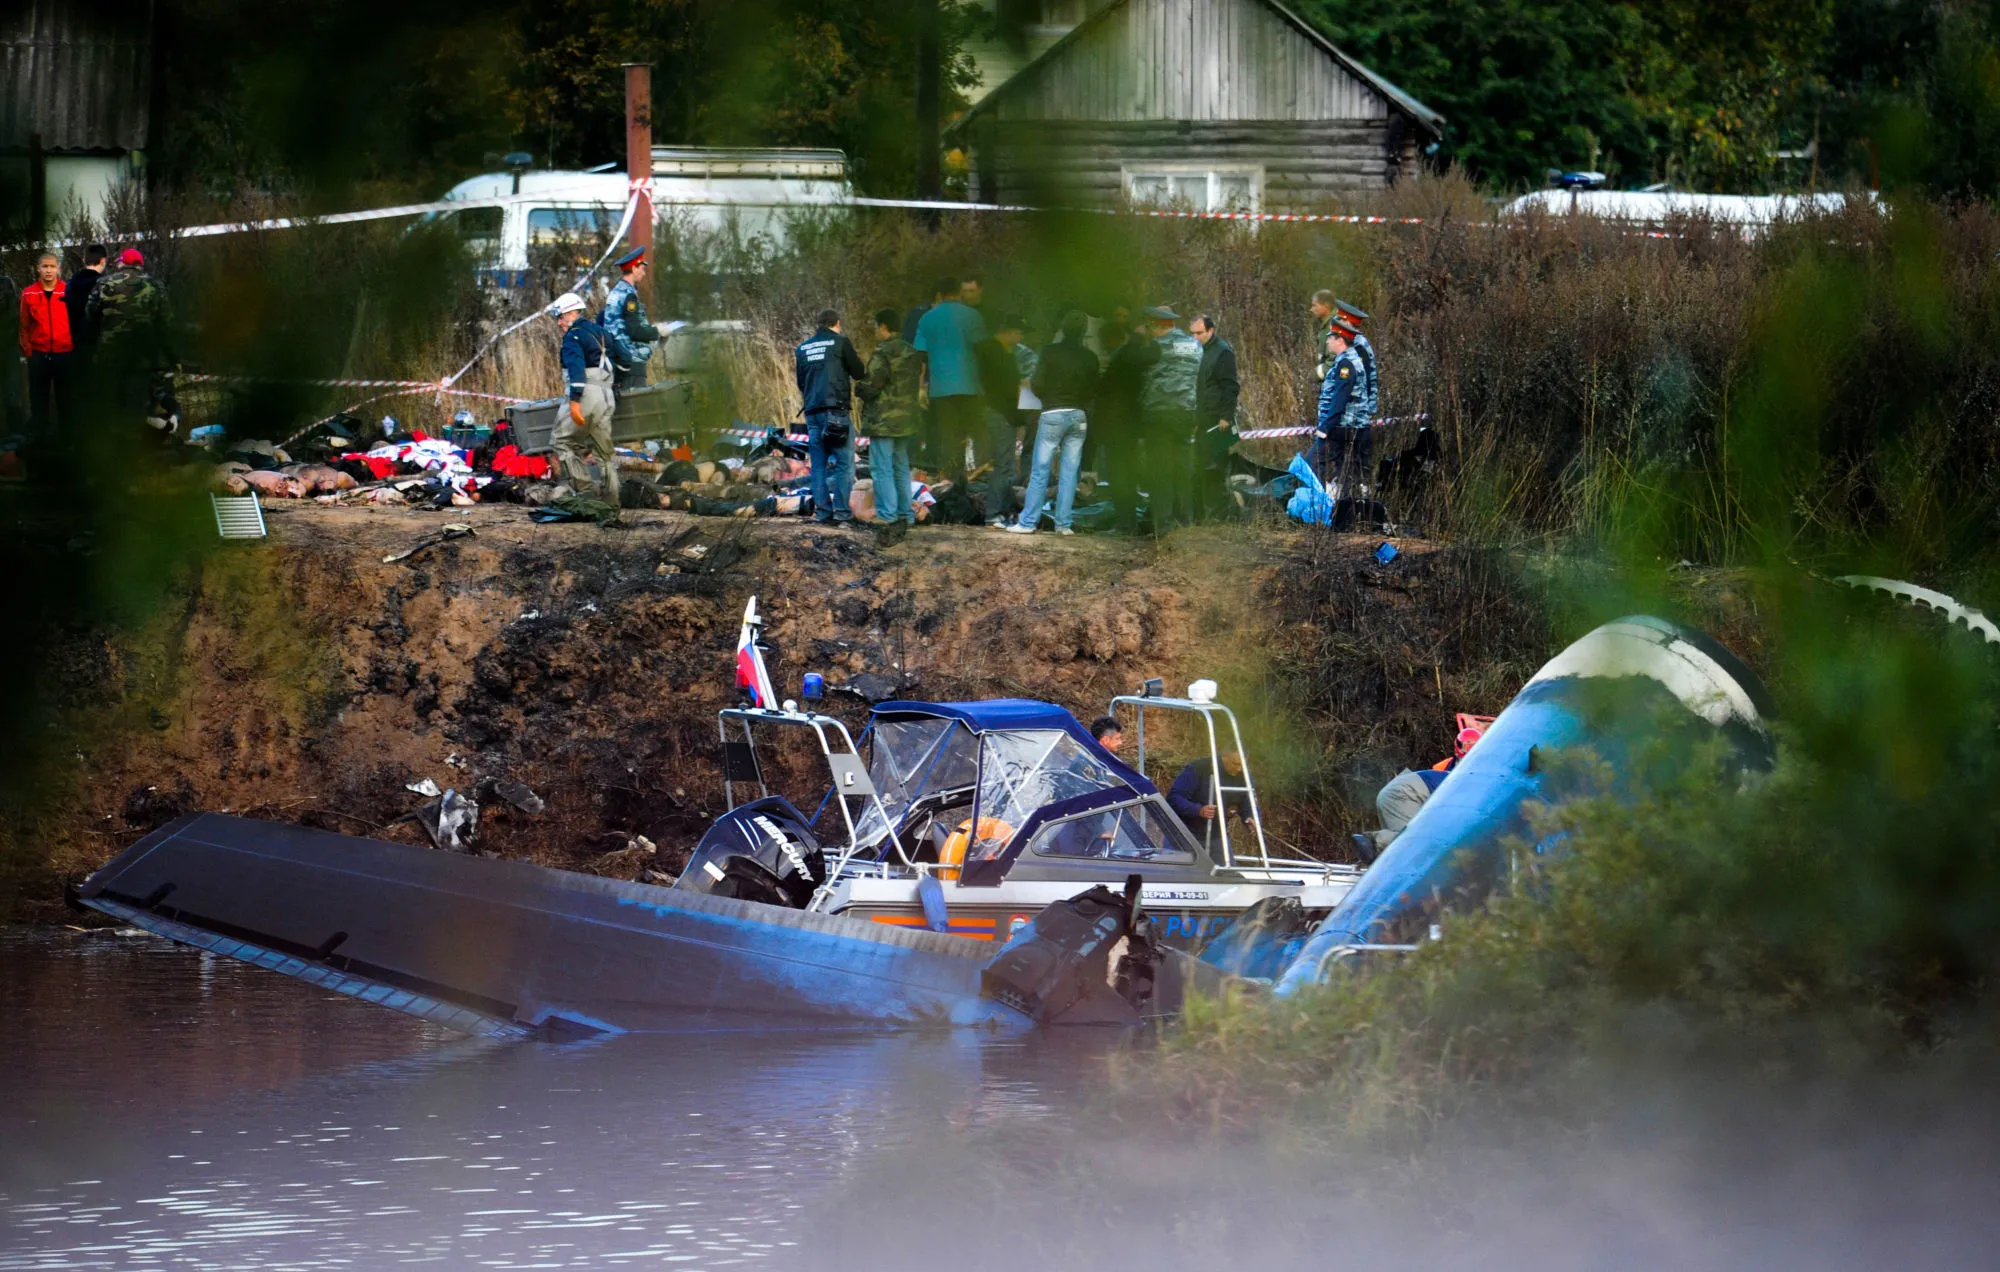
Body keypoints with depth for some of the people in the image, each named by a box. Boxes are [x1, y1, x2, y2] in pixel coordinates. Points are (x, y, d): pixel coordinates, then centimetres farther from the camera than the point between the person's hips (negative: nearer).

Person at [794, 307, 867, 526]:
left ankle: (822, 510, 3)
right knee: (844, 462, -2)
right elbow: (859, 372, 2)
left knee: (819, 464, 8)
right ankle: (842, 510, -9)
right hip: (837, 410, -5)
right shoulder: (840, 342, -1)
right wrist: (862, 366, 23)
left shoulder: (802, 349, 15)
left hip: (812, 411, 5)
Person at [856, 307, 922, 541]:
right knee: (901, 467, 16)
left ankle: (887, 518, -14)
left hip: (883, 420, -8)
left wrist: (857, 387, 4)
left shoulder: (881, 354, -15)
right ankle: (906, 516, 19)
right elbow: (918, 383, 16)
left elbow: (873, 388, -16)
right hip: (906, 417, 8)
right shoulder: (911, 352, 10)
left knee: (882, 469, -7)